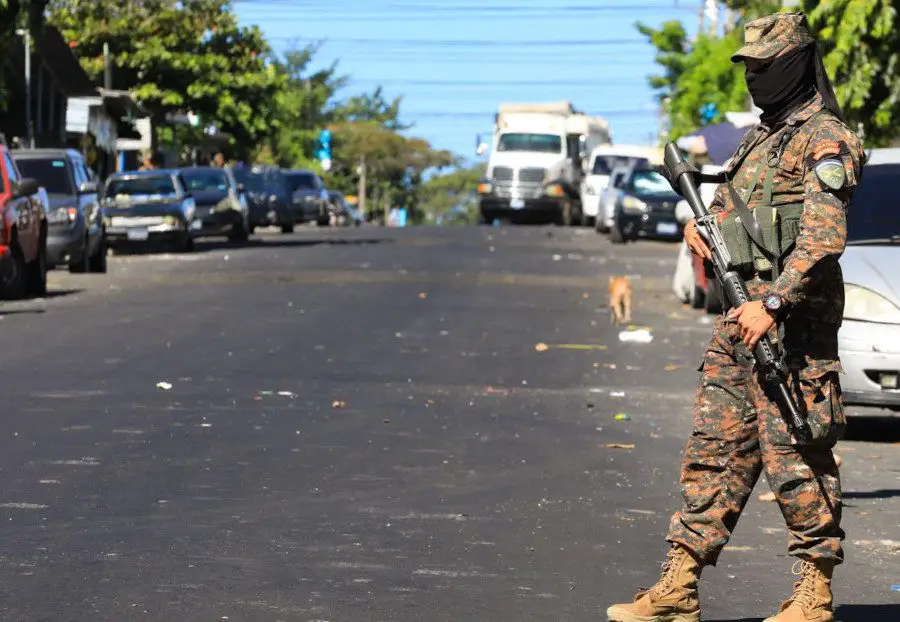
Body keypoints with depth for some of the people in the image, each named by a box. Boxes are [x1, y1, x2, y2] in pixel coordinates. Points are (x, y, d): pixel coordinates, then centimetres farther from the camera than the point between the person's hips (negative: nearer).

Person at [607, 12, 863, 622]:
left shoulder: (825, 139, -9)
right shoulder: (760, 138, 19)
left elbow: (823, 236, -20)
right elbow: (727, 208, 30)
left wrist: (771, 303, -25)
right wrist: (700, 224, 6)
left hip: (791, 320, -9)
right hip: (740, 318, 9)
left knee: (795, 457, -5)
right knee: (715, 450, 7)